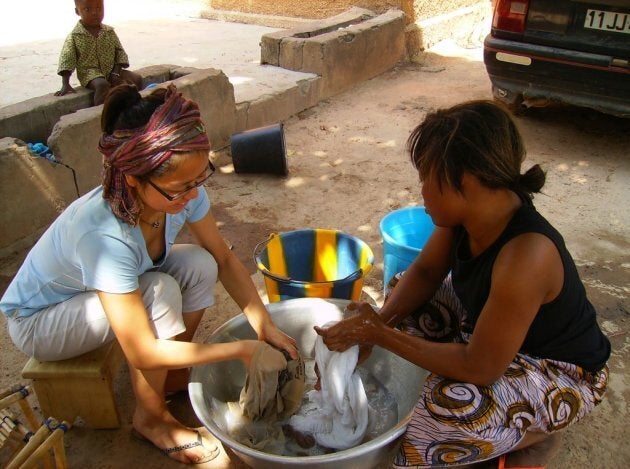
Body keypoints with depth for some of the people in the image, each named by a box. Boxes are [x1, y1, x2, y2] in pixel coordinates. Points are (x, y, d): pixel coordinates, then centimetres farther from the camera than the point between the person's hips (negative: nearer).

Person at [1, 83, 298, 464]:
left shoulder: (181, 190, -24)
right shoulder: (104, 235, -41)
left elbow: (225, 260, -10)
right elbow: (144, 352, -35)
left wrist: (266, 327, -18)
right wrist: (241, 350, -29)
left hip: (107, 287, 6)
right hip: (37, 320, -5)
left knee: (199, 265, -18)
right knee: (159, 291, -30)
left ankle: (174, 375, 6)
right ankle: (152, 419, -5)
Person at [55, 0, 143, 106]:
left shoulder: (110, 32, 5)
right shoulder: (75, 36, -6)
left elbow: (119, 52, 6)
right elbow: (66, 60, -9)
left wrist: (116, 72, -10)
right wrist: (65, 85, -19)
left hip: (111, 70, 5)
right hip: (89, 72, -4)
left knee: (136, 78, -12)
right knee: (102, 85, -36)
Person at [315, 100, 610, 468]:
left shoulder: (525, 256, -39)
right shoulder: (469, 208, -17)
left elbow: (479, 368, -32)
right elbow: (424, 273, -4)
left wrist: (381, 335, -27)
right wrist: (377, 323, -19)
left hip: (563, 374, -7)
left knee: (453, 410, -31)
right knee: (402, 294, 4)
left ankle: (539, 436, 4)